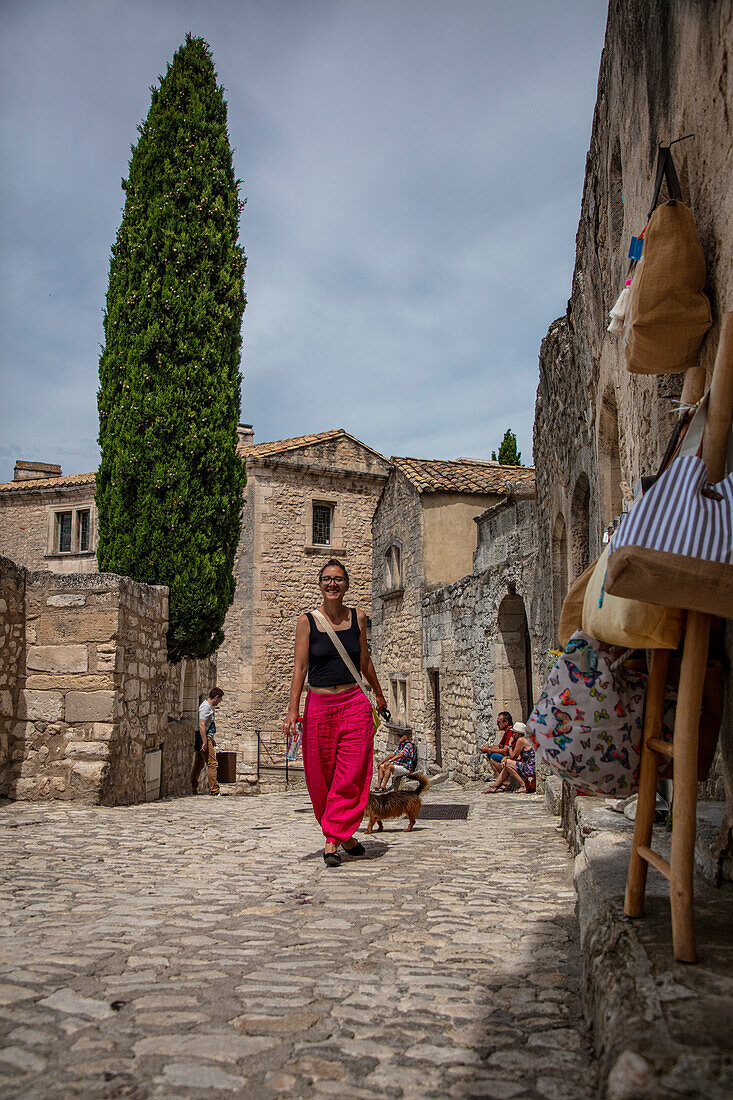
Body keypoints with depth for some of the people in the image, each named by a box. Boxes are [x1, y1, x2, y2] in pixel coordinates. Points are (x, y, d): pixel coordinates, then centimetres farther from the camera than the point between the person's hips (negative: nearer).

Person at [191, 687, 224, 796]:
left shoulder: (209, 706, 18)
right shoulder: (205, 707, -14)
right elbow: (201, 725, -22)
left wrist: (211, 739, 30)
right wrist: (205, 742, -25)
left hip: (206, 738, 11)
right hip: (204, 738, -11)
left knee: (199, 764, 13)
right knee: (212, 763, -11)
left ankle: (193, 790, 17)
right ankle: (214, 790, -11)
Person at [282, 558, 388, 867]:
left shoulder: (358, 618, 6)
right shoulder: (307, 621, 0)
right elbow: (300, 667, -3)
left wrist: (378, 695, 27)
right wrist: (292, 711, -10)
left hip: (354, 705, 1)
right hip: (319, 706, -1)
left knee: (350, 777, -5)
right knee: (321, 778, 5)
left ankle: (333, 841, 2)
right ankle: (344, 835, 23)